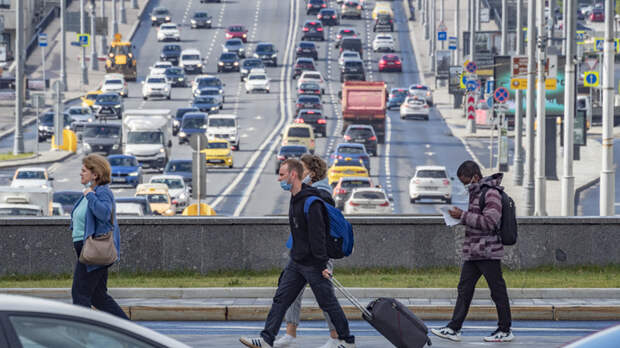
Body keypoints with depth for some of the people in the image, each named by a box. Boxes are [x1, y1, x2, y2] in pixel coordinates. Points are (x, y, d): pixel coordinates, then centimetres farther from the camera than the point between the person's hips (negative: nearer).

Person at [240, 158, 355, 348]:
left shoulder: (311, 202, -21)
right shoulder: (295, 199, 10)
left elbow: (318, 236, -23)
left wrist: (322, 265, -23)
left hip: (313, 264, -9)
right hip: (296, 262, 9)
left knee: (328, 303, 1)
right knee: (280, 299, 4)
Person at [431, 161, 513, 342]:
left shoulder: (491, 193, -13)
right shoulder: (475, 193, 17)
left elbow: (490, 222, -22)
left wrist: (463, 216, -18)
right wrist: (461, 215, 8)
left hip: (488, 252, -10)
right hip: (472, 252, 10)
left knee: (497, 290, 0)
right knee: (464, 289, 7)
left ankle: (505, 330, 7)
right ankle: (454, 329, 8)